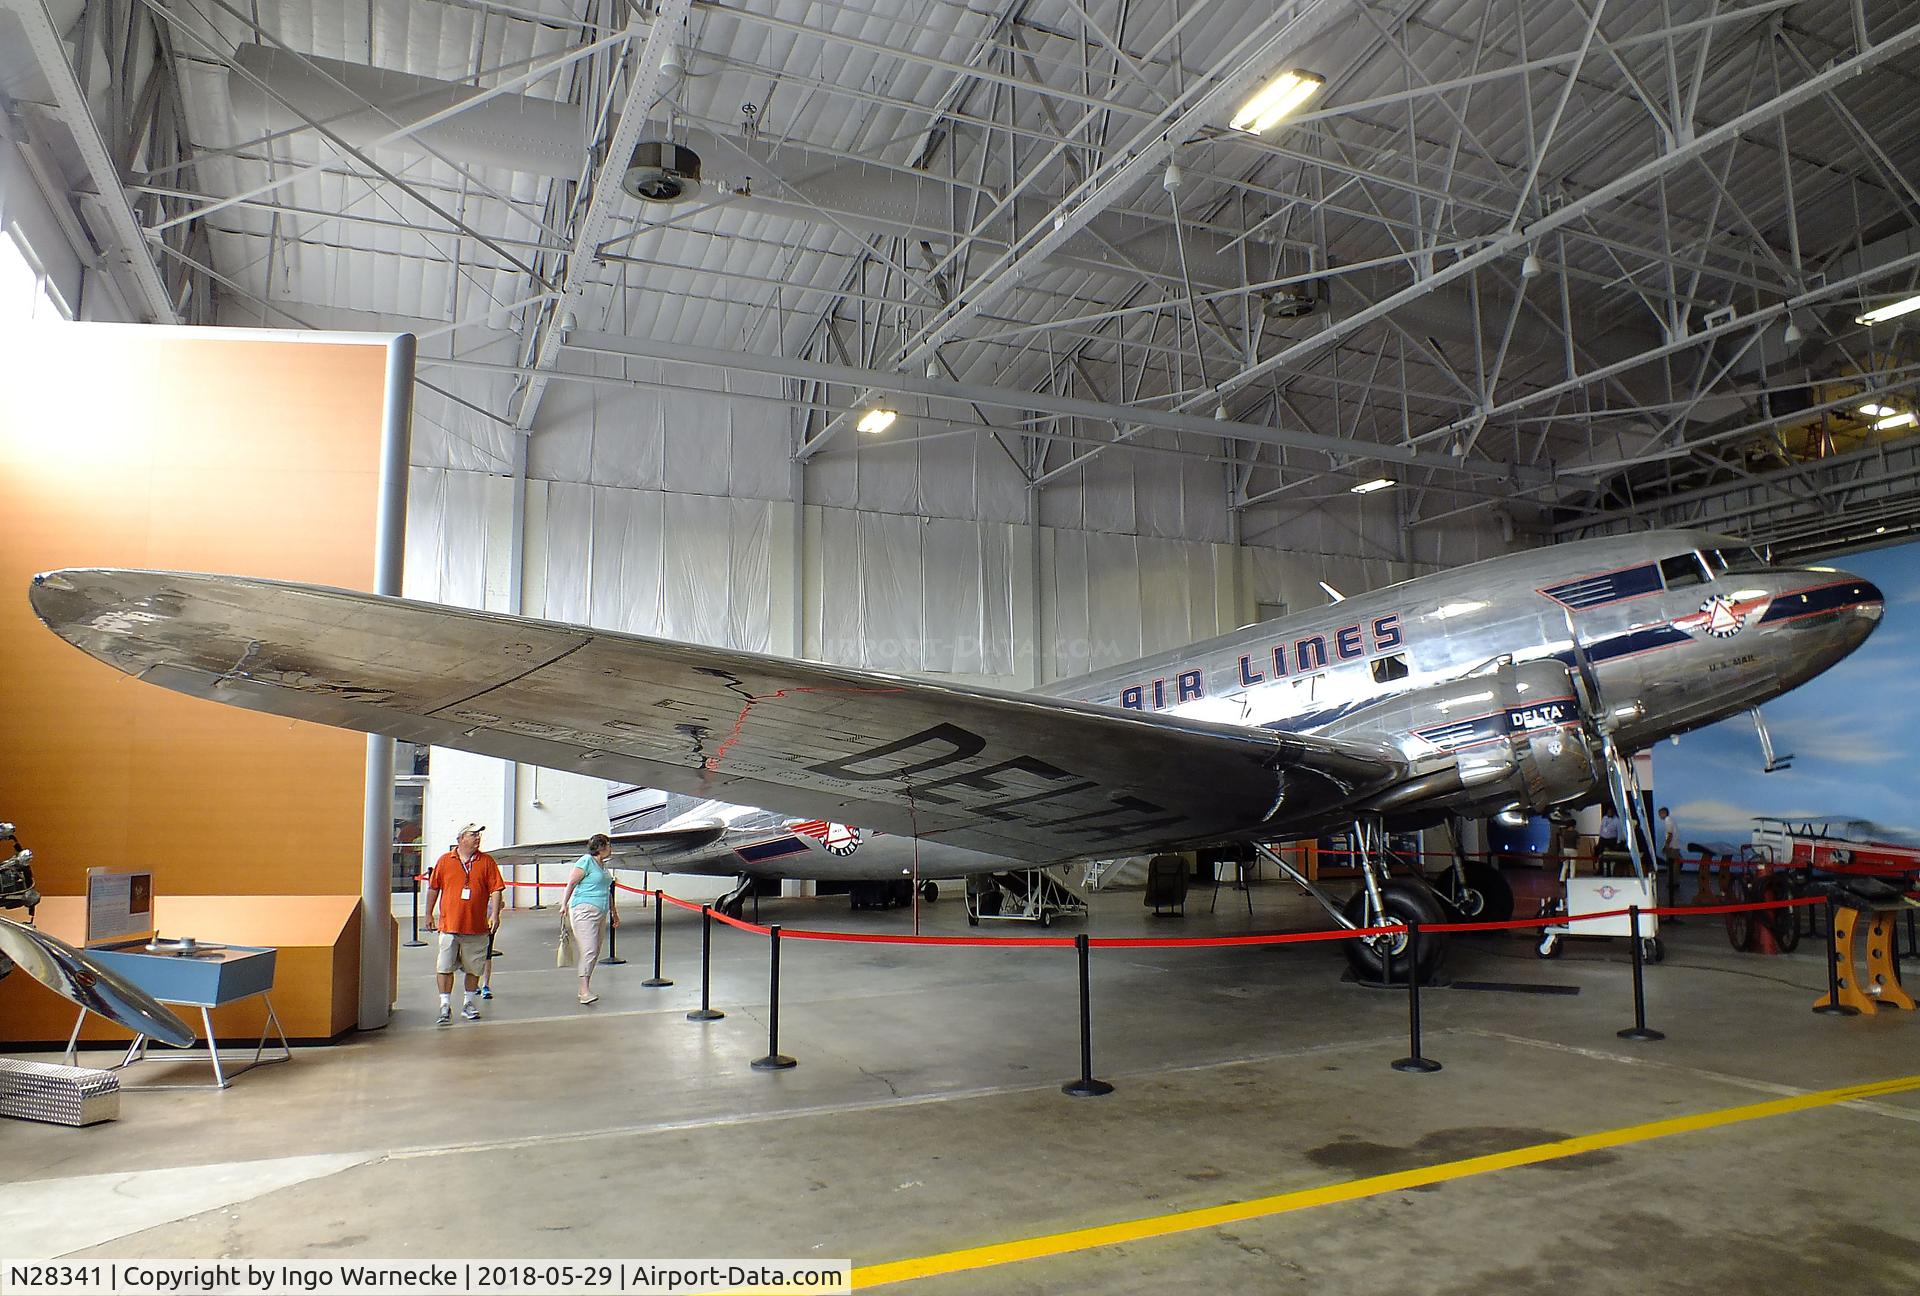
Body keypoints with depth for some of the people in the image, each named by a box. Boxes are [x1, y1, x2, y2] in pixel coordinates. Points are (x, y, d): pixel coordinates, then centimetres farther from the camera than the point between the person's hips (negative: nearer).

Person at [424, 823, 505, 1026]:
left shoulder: (487, 861, 3)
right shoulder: (445, 861, 4)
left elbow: (496, 889, 0)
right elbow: (433, 888, 12)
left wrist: (495, 914, -9)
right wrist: (429, 915, 11)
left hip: (476, 927, 1)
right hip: (449, 925, -1)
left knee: (474, 968, 9)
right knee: (444, 967, -3)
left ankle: (468, 1003, 23)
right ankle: (445, 1005, 7)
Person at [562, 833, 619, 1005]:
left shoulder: (603, 865, 19)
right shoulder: (586, 861, -7)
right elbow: (571, 883, -10)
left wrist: (614, 912, 29)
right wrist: (564, 904, -16)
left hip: (601, 913, 9)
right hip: (585, 910, -9)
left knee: (595, 952, 9)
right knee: (589, 951, -14)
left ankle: (585, 988, 16)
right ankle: (584, 991, -16)